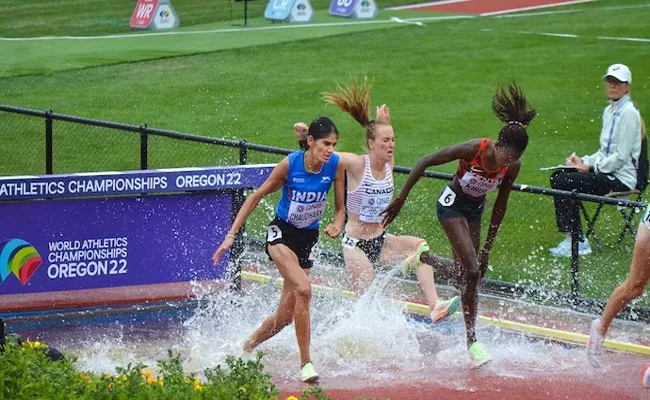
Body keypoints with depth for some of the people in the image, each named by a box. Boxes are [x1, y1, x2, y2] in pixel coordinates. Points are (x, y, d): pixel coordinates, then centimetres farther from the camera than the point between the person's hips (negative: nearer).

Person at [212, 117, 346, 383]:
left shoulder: (336, 166, -11)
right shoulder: (290, 164, -18)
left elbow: (340, 208, 1)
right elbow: (257, 196, -8)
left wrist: (337, 226, -22)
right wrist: (231, 235, -10)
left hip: (308, 239, 4)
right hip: (281, 232, -4)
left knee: (284, 316, 5)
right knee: (303, 290, -30)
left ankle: (245, 347, 33)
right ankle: (305, 363, -22)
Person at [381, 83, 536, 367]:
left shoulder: (513, 166, -17)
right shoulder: (473, 150, -31)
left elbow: (500, 206, -3)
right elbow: (423, 163, -23)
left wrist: (488, 247, 0)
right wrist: (400, 200, -20)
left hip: (475, 209, 6)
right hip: (452, 204, -6)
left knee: (465, 271, 8)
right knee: (472, 272, -17)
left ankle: (424, 259, 37)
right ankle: (471, 340, -5)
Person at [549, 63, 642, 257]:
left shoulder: (628, 112, -14)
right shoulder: (609, 111, 15)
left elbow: (621, 156, -18)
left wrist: (590, 167, -13)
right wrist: (584, 161, 3)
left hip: (622, 179, -10)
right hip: (607, 172, 10)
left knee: (564, 182, -20)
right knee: (557, 176, 2)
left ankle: (578, 242, -13)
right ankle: (571, 234, 2)